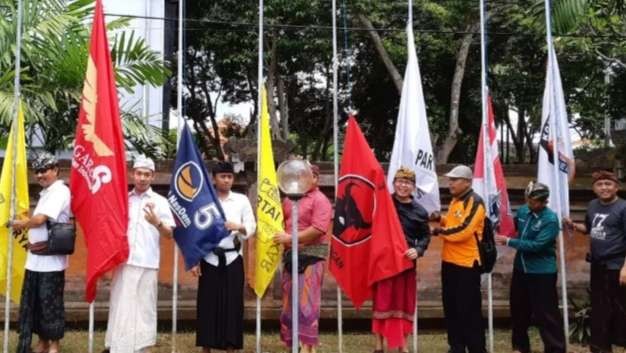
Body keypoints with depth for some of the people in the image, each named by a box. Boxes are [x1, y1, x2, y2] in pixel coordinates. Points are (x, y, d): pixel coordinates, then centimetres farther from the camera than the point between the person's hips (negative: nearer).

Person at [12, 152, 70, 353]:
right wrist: (30, 237, 7)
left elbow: (39, 219, -21)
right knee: (33, 302, 13)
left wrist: (19, 224, -5)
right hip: (35, 258, 9)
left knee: (50, 303, -1)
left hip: (51, 259, -9)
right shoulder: (46, 192, 17)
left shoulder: (60, 191, -13)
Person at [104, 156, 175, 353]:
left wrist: (157, 222, -23)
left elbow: (169, 234, -4)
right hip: (123, 262, 2)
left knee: (144, 307, 1)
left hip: (147, 264, -2)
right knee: (121, 308, 4)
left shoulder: (160, 201, 2)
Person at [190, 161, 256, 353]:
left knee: (232, 304, 2)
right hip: (209, 259, -1)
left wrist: (238, 227, -19)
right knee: (208, 304, 1)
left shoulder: (242, 200, 6)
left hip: (233, 258, 1)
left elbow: (252, 227, 3)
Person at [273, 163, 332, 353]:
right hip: (291, 255, 7)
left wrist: (290, 238, -18)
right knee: (290, 302, 10)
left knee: (307, 303, -8)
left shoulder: (320, 200, -7)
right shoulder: (289, 198, 16)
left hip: (311, 256, -7)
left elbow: (318, 229, -19)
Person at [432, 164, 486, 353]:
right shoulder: (455, 200, 14)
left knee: (469, 309, -2)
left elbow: (463, 230, -24)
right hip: (449, 261, 9)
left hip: (467, 263, -9)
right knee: (451, 307, 14)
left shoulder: (475, 202, -14)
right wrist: (442, 220, 6)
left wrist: (440, 231, -11)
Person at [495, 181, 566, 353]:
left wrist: (508, 241, -24)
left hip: (542, 272, -7)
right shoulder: (523, 211, 0)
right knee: (518, 309, 17)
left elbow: (537, 245, -27)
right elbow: (514, 226, 22)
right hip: (521, 268, 7)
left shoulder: (550, 219, -20)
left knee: (545, 313, -5)